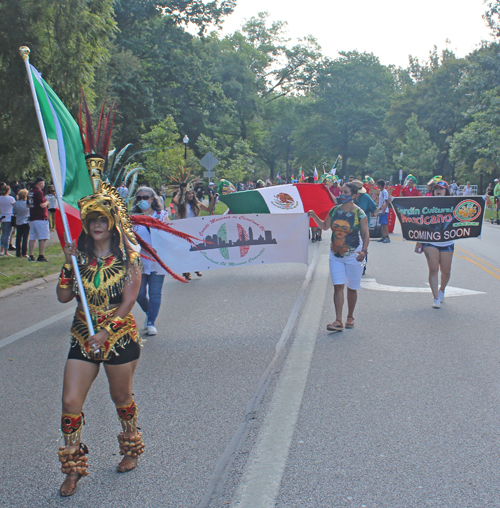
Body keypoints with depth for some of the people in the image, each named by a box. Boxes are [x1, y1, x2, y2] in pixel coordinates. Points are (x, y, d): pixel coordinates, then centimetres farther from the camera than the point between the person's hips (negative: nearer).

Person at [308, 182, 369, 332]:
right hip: (335, 255, 3)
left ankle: (350, 317, 25)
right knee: (338, 286, -5)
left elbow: (365, 234, -9)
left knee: (352, 288, 8)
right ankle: (338, 321, -7)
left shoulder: (359, 213, -9)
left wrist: (364, 250, -22)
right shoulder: (334, 210, 3)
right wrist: (315, 217, 0)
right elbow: (325, 226, 16)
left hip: (353, 255, -3)